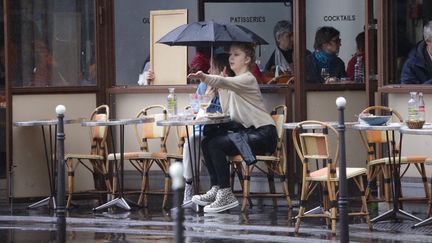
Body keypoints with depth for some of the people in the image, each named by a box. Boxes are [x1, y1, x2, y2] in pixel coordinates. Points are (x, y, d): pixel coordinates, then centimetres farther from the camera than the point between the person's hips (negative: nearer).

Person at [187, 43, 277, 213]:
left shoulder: (247, 79, -10)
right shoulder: (234, 82, 18)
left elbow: (225, 82, -31)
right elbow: (227, 111, 12)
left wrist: (205, 77, -46)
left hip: (263, 134, -9)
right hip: (246, 131, 9)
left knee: (216, 145, -22)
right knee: (206, 142, 2)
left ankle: (226, 195, -18)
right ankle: (216, 189, 5)